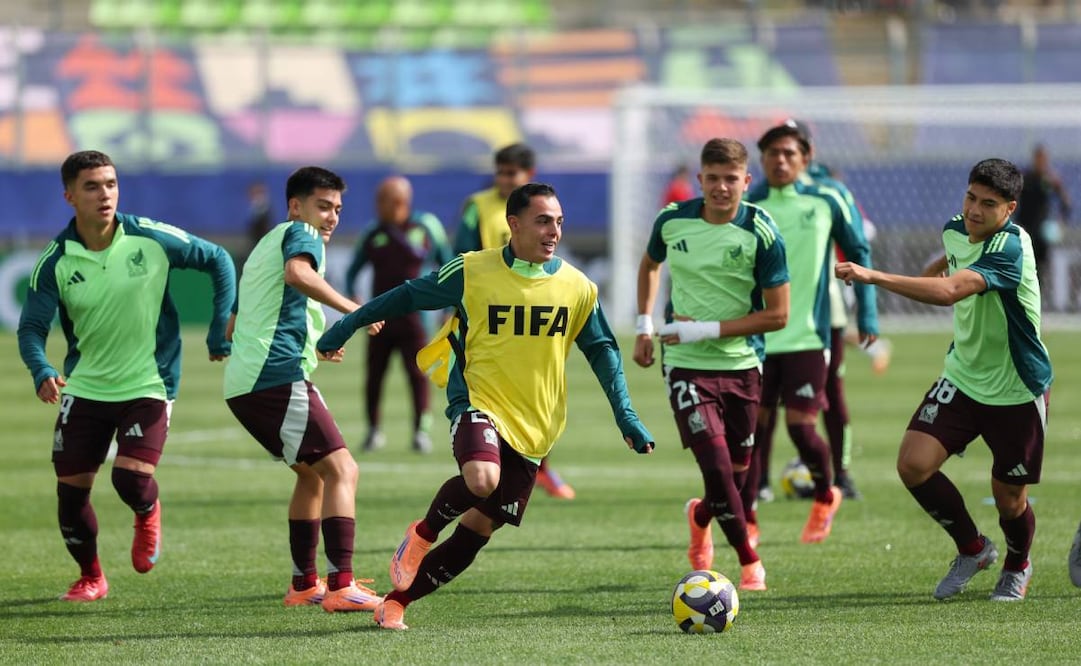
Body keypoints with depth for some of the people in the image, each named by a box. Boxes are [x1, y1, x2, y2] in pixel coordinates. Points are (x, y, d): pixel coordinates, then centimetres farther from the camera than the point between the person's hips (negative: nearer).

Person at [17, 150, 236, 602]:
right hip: (84, 390, 2)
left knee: (132, 480, -19)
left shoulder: (152, 238, -11)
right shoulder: (56, 262, -9)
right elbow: (31, 327, -10)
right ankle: (90, 577, 28)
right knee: (71, 489, 1)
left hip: (147, 386, -2)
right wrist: (41, 372, -30)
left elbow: (217, 260, 2)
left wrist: (222, 327, -2)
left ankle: (147, 515, 20)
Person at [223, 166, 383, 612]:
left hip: (243, 384, 10)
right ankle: (342, 586, -24)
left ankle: (304, 584, 24)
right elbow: (297, 273, -25)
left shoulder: (267, 244, 28)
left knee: (312, 473, 23)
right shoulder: (300, 234, 0)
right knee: (341, 470, -13)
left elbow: (234, 327, 34)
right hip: (278, 377, -10)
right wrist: (351, 308, -21)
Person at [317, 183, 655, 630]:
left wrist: (627, 418, 4)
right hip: (478, 403, -3)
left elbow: (603, 352, 11)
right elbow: (408, 296, 5)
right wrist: (345, 328, 10)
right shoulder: (471, 272, -6)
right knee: (482, 479, -33)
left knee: (480, 527, 1)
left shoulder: (577, 288, 1)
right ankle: (423, 533, -1)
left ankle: (396, 601, 15)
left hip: (534, 426, 4)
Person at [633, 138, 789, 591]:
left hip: (742, 363, 0)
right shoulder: (673, 221, -2)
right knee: (716, 465, -16)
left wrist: (708, 329, -16)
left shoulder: (761, 234, -11)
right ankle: (749, 561, 2)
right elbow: (650, 264, 22)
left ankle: (700, 517, 45)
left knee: (737, 474, 9)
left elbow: (776, 315, -10)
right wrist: (645, 326, 13)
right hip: (686, 364, 0)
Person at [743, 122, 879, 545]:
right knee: (751, 426, 0)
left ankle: (825, 497, 23)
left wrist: (867, 314, 6)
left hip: (807, 336, -1)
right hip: (756, 337, 1)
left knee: (800, 426, -6)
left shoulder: (826, 203, 0)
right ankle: (746, 520, 12)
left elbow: (858, 254, 10)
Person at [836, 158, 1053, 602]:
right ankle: (972, 549, 11)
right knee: (913, 464, -13)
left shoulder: (1011, 248, -27)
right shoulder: (954, 232, -2)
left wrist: (873, 276, -47)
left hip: (1017, 392, -6)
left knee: (1009, 499, 4)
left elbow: (950, 291, -42)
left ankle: (1017, 567, 38)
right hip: (963, 378, 6)